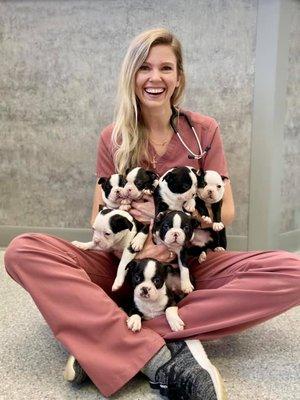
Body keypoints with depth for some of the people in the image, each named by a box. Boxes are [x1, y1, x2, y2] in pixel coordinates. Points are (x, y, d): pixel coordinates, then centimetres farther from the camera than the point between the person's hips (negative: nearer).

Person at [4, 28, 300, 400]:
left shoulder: (204, 131, 1)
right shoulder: (113, 138, 3)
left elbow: (226, 210, 2)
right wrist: (135, 247, -22)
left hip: (190, 265, 0)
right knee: (22, 251, -24)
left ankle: (113, 343, -30)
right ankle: (162, 359, -35)